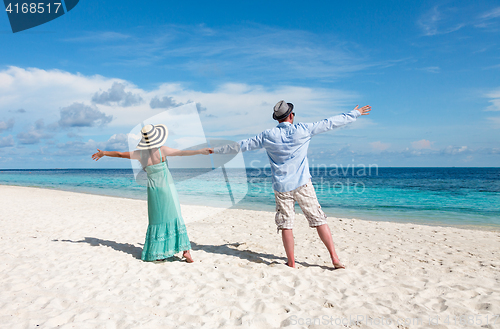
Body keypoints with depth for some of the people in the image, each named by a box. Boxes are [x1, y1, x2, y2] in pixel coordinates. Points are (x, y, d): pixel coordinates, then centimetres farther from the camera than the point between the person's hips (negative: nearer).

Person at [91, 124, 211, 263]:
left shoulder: (140, 154, -2)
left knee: (157, 220, 11)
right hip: (167, 187, -3)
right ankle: (185, 250, -2)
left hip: (153, 189, 3)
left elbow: (120, 154, 9)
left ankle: (157, 252, 13)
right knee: (175, 217, 1)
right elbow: (182, 152, -11)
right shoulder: (162, 150, -11)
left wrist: (103, 153, 24)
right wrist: (200, 151, -4)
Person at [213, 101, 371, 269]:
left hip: (281, 187, 1)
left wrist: (216, 150, 20)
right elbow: (330, 122, 7)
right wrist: (354, 114, 20)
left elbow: (242, 145, 8)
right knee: (319, 220, 5)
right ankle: (334, 258, 6)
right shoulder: (302, 130, -2)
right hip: (303, 184, -1)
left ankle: (291, 263, 11)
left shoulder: (267, 136, 2)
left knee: (285, 225, 6)